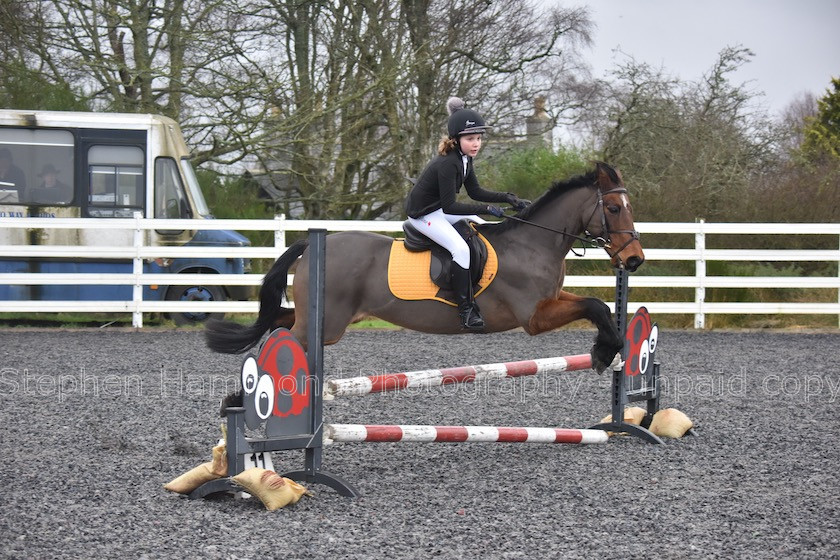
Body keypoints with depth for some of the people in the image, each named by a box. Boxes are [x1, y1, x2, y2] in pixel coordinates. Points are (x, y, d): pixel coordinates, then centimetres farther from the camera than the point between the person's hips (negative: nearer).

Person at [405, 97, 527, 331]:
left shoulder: (465, 158, 0)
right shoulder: (447, 164, -30)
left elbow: (475, 191, 10)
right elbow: (450, 207, -29)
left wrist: (507, 198, -1)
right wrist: (487, 209, -30)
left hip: (440, 209, 10)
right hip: (423, 214, -10)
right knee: (461, 248, -26)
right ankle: (466, 309, -20)